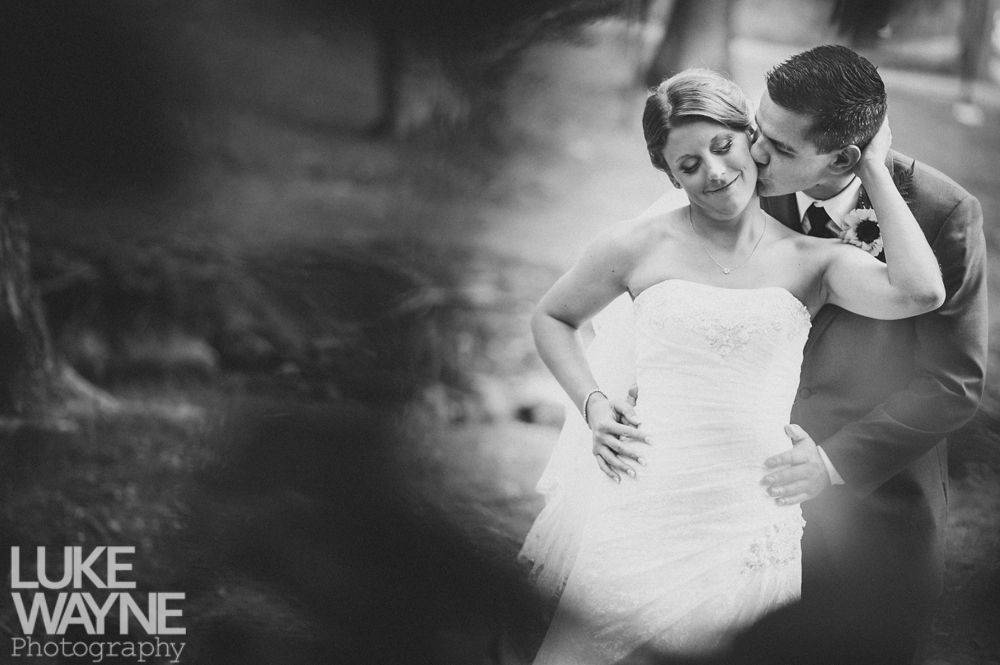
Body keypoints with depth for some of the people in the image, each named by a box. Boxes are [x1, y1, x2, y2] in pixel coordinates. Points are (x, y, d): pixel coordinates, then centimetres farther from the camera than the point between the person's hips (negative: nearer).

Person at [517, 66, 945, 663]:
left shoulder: (813, 260, 2)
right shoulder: (641, 246, 3)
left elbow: (920, 292, -16)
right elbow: (551, 318, 18)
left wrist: (873, 167, -5)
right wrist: (592, 404, 2)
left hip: (753, 519, 0)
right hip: (645, 500, 0)